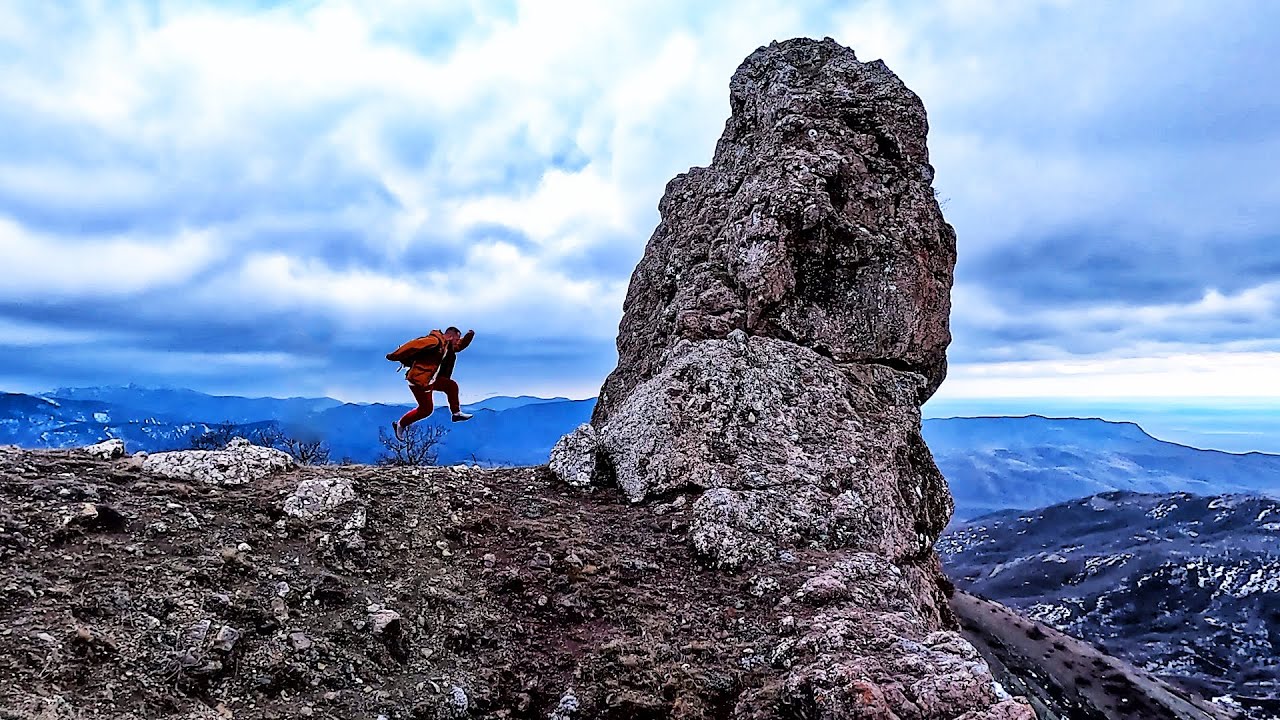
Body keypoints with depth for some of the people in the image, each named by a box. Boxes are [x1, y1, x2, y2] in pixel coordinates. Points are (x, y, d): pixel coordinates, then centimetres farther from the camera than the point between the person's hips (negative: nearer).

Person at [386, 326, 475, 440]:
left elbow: (459, 346, 29)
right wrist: (394, 356, -24)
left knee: (451, 385, 9)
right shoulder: (434, 340, -19)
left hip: (431, 379, 10)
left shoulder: (447, 345, 11)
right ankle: (400, 424, 12)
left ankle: (456, 413, 16)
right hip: (419, 380, -10)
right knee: (426, 409, -2)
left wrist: (469, 336, 10)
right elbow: (412, 346, -24)